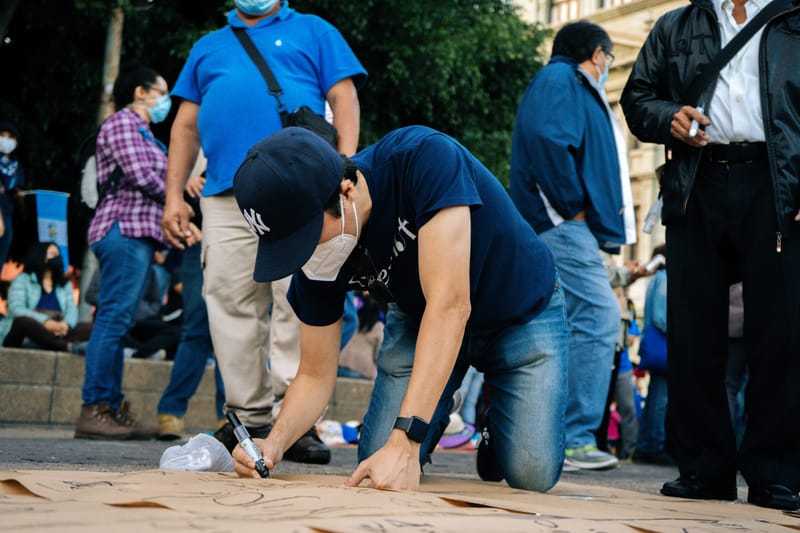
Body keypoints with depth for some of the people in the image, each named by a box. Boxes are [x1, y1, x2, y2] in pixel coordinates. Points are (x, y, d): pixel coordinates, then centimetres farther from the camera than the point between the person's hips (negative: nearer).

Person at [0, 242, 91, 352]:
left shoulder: (65, 284, 22)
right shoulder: (22, 280, 7)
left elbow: (72, 310, 6)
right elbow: (16, 309, -11)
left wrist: (66, 324, -21)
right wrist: (45, 321, -29)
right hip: (26, 339, -4)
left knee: (88, 328, -20)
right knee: (23, 320, -37)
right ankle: (70, 347, -47)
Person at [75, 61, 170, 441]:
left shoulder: (142, 132, 26)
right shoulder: (122, 123, -3)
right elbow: (141, 176, -13)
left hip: (139, 232, 10)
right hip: (125, 230, -10)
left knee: (117, 323, 7)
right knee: (114, 319, -13)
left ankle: (113, 409, 7)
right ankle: (94, 410, -15)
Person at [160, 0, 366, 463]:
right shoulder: (207, 48, 27)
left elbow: (344, 98, 7)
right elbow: (187, 126, 24)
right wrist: (174, 195, 14)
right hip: (225, 196, 4)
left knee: (299, 303, -11)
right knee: (232, 307, 0)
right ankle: (251, 419, 7)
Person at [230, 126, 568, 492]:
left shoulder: (424, 158, -38)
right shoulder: (314, 261, -20)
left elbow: (450, 305, -44)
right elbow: (316, 375, -11)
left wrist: (404, 441, -49)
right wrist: (276, 442, -32)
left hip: (522, 312, -4)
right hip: (418, 320, 4)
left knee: (532, 474, -18)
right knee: (377, 466, -11)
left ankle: (497, 429, 16)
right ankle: (437, 410, 21)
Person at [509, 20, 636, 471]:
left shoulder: (578, 90, 28)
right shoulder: (560, 78, -1)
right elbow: (546, 137, -19)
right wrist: (573, 205, -15)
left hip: (571, 231, 11)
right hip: (561, 226, -11)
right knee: (600, 318, -18)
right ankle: (576, 438, -18)